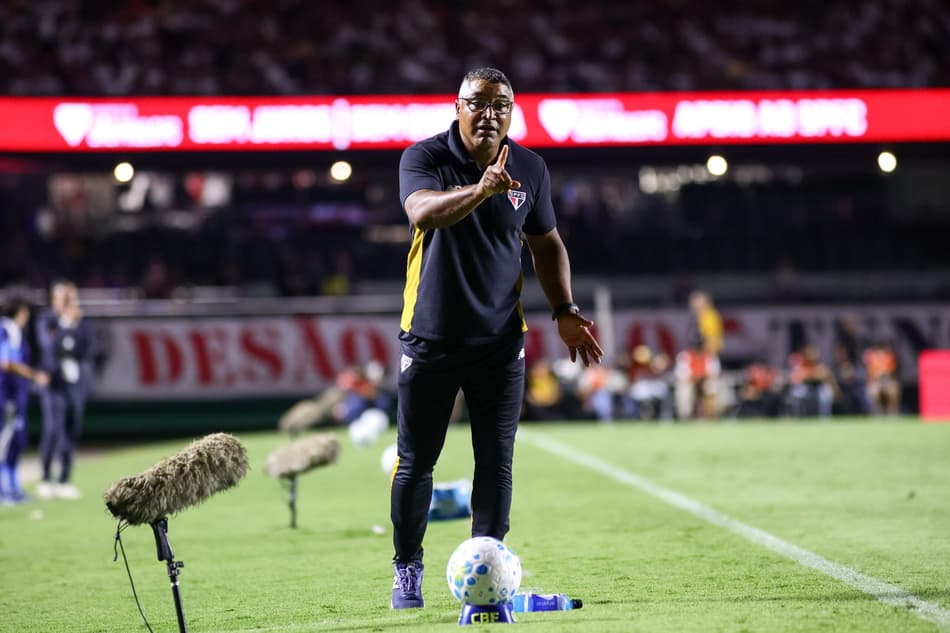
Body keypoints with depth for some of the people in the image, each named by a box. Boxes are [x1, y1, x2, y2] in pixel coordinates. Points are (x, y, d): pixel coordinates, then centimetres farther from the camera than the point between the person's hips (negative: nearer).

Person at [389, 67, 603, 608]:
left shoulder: (530, 168, 2)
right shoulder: (424, 158, -11)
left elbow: (547, 243, 15)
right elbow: (423, 211, -32)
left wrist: (565, 311, 6)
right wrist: (480, 190, -49)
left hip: (501, 341, 2)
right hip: (431, 337, -2)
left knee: (497, 461, 0)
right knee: (416, 462, 5)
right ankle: (407, 569, 20)